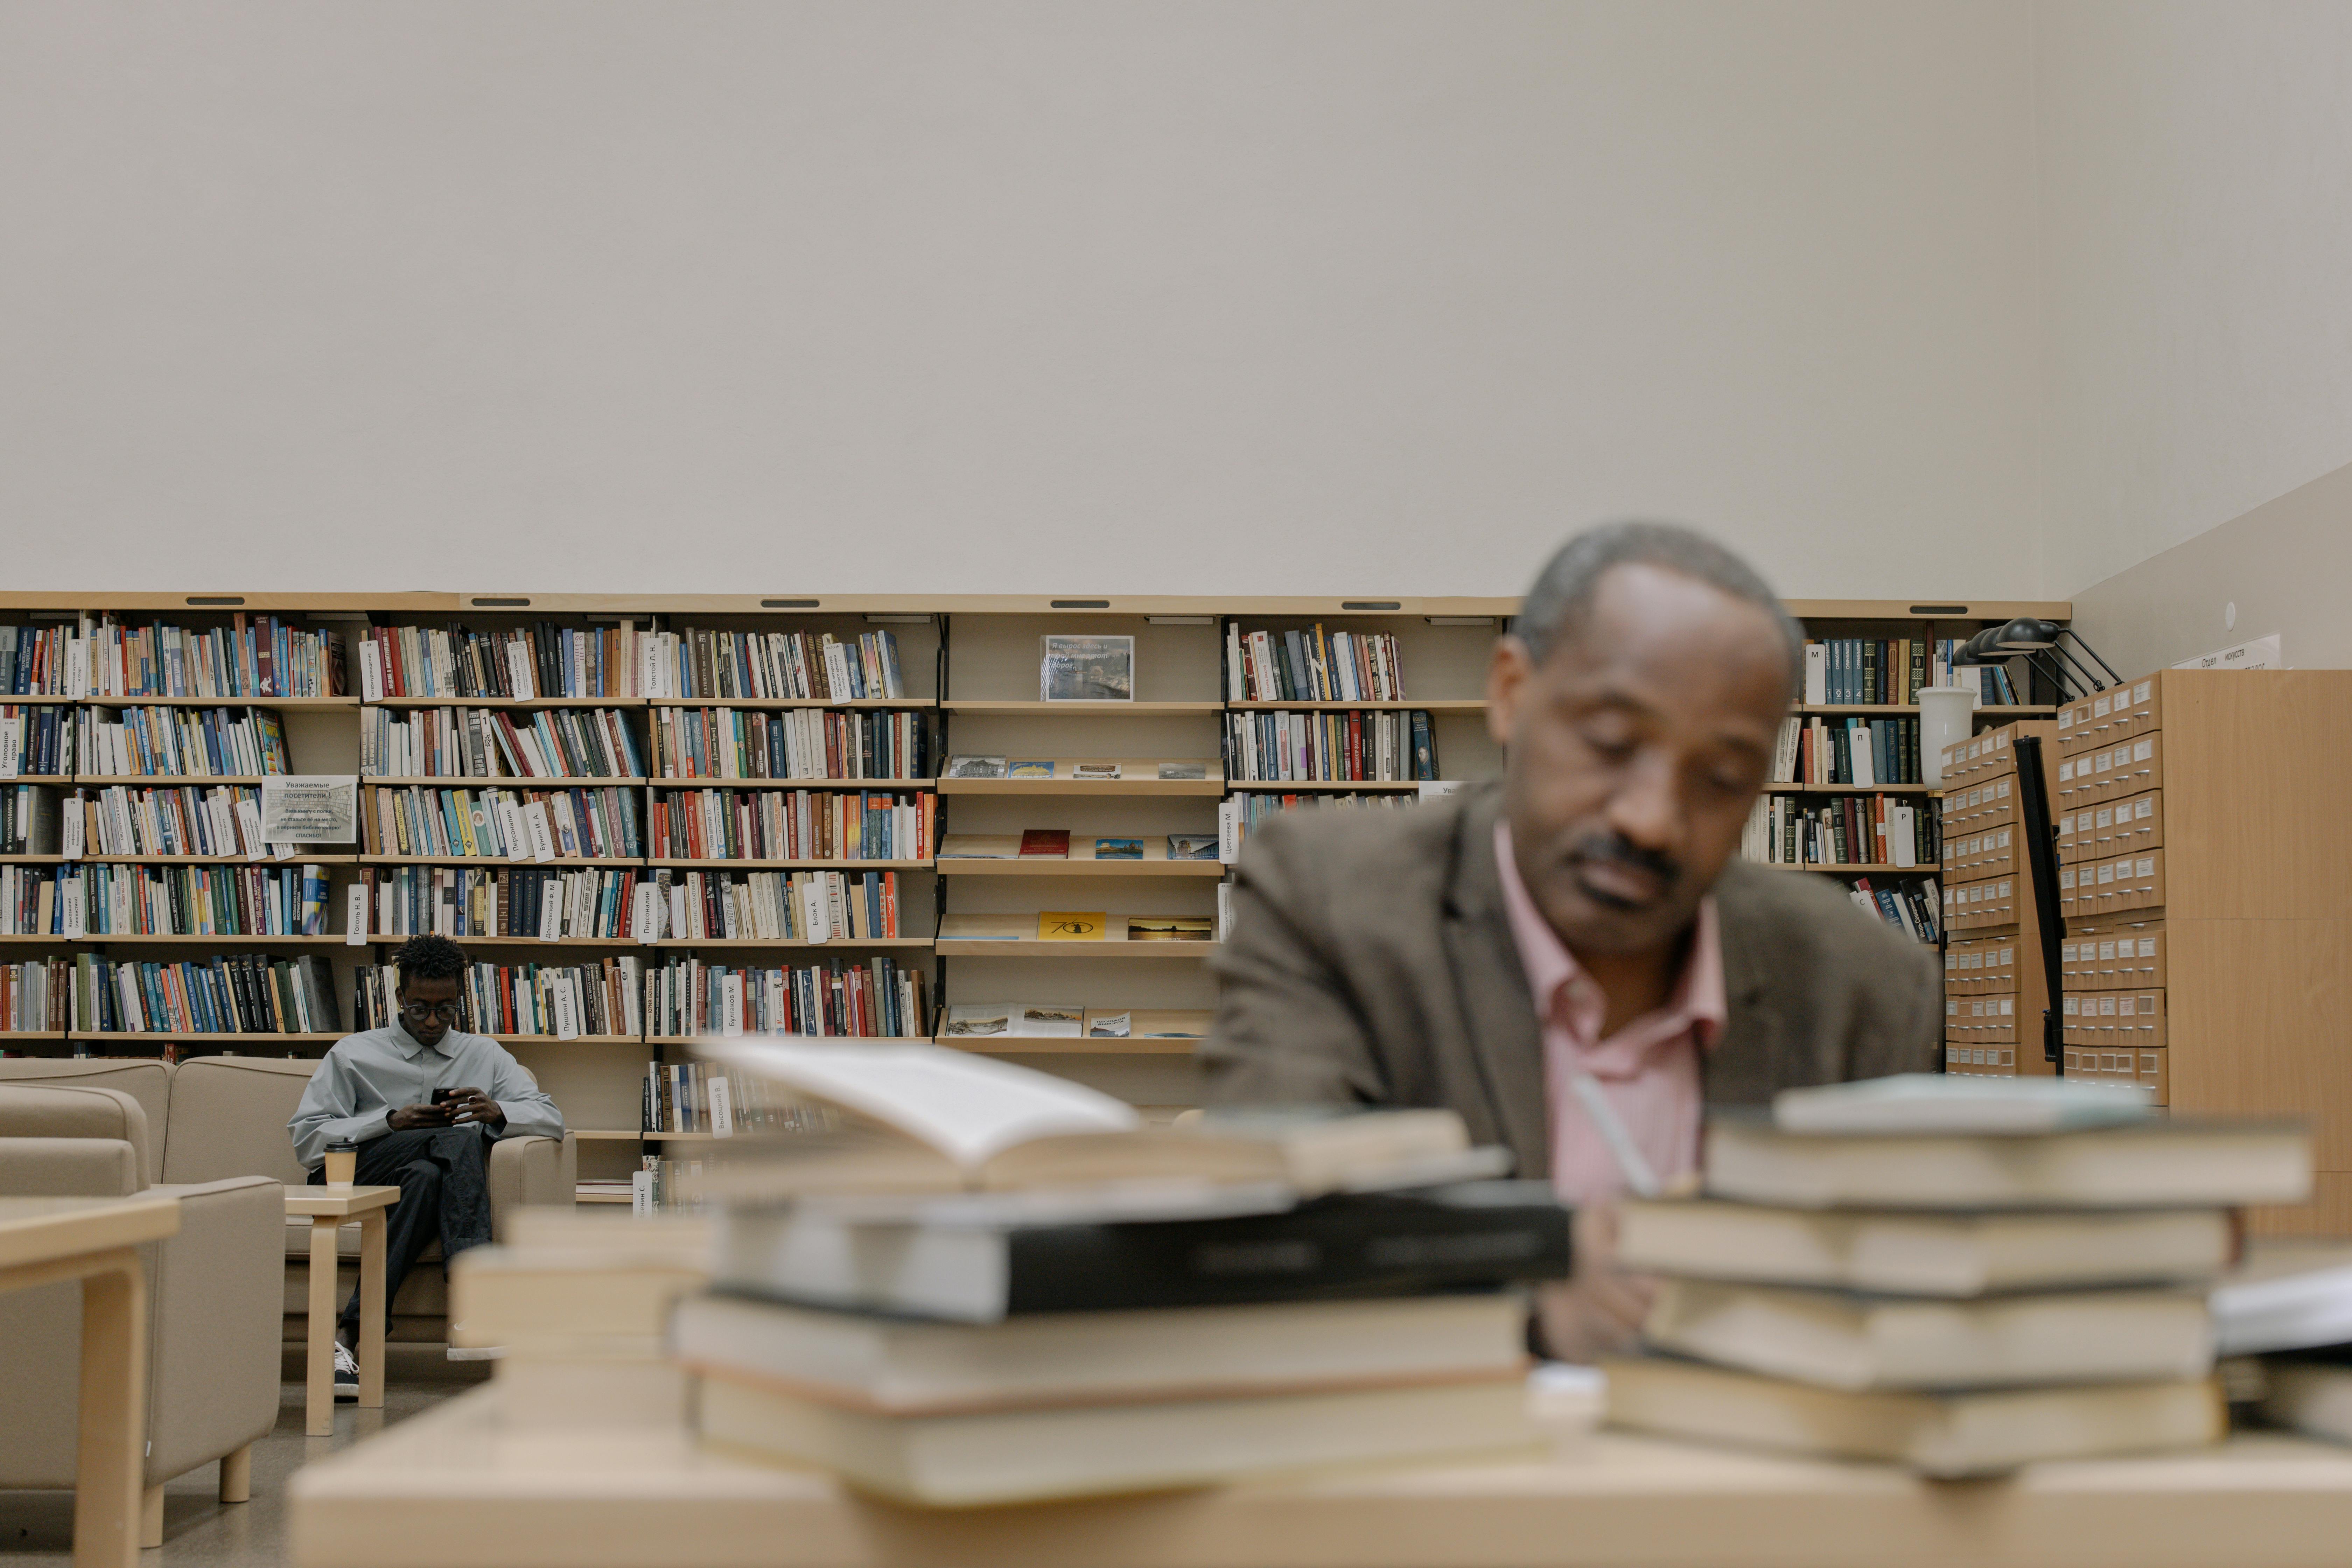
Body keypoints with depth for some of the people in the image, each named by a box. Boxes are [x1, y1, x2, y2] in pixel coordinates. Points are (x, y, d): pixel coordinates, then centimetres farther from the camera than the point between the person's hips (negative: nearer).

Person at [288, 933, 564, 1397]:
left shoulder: (485, 1055, 20)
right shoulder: (353, 1054, 15)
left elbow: (551, 1119, 7)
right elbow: (306, 1140, 4)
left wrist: (496, 1111, -15)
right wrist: (390, 1122, -10)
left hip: (439, 1181, 2)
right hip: (356, 1179, -2)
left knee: (427, 1176, -36)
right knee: (462, 1138, -31)